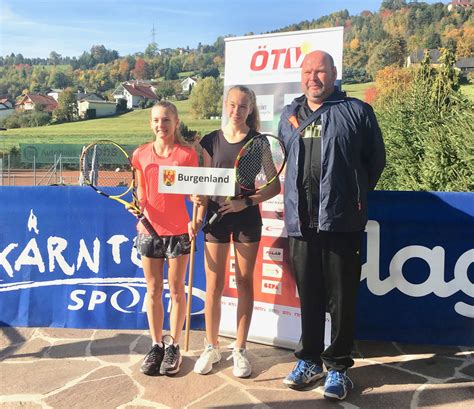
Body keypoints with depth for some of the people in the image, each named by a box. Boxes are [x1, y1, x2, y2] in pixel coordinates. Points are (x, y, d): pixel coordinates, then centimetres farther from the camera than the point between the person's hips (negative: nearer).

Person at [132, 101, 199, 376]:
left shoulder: (187, 154, -4)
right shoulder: (141, 154, 4)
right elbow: (141, 191, 10)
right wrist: (138, 206, -11)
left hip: (179, 230, -2)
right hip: (150, 230, 3)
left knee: (176, 290, 7)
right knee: (153, 290, 10)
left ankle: (173, 346, 22)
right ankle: (156, 345, 25)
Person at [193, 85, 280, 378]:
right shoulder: (211, 141, 4)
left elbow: (275, 185, -1)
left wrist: (247, 202, -14)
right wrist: (199, 219, -6)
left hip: (247, 219, -1)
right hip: (217, 217, 1)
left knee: (245, 282, 6)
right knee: (214, 285, 3)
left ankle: (240, 350, 19)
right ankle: (211, 347, 20)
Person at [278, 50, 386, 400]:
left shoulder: (356, 111, 1)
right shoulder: (289, 116, 15)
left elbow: (375, 159, 7)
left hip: (341, 221, -4)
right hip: (301, 222, 4)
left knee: (341, 298, 4)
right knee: (308, 295, 13)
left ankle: (338, 366, 18)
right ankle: (309, 360, 27)